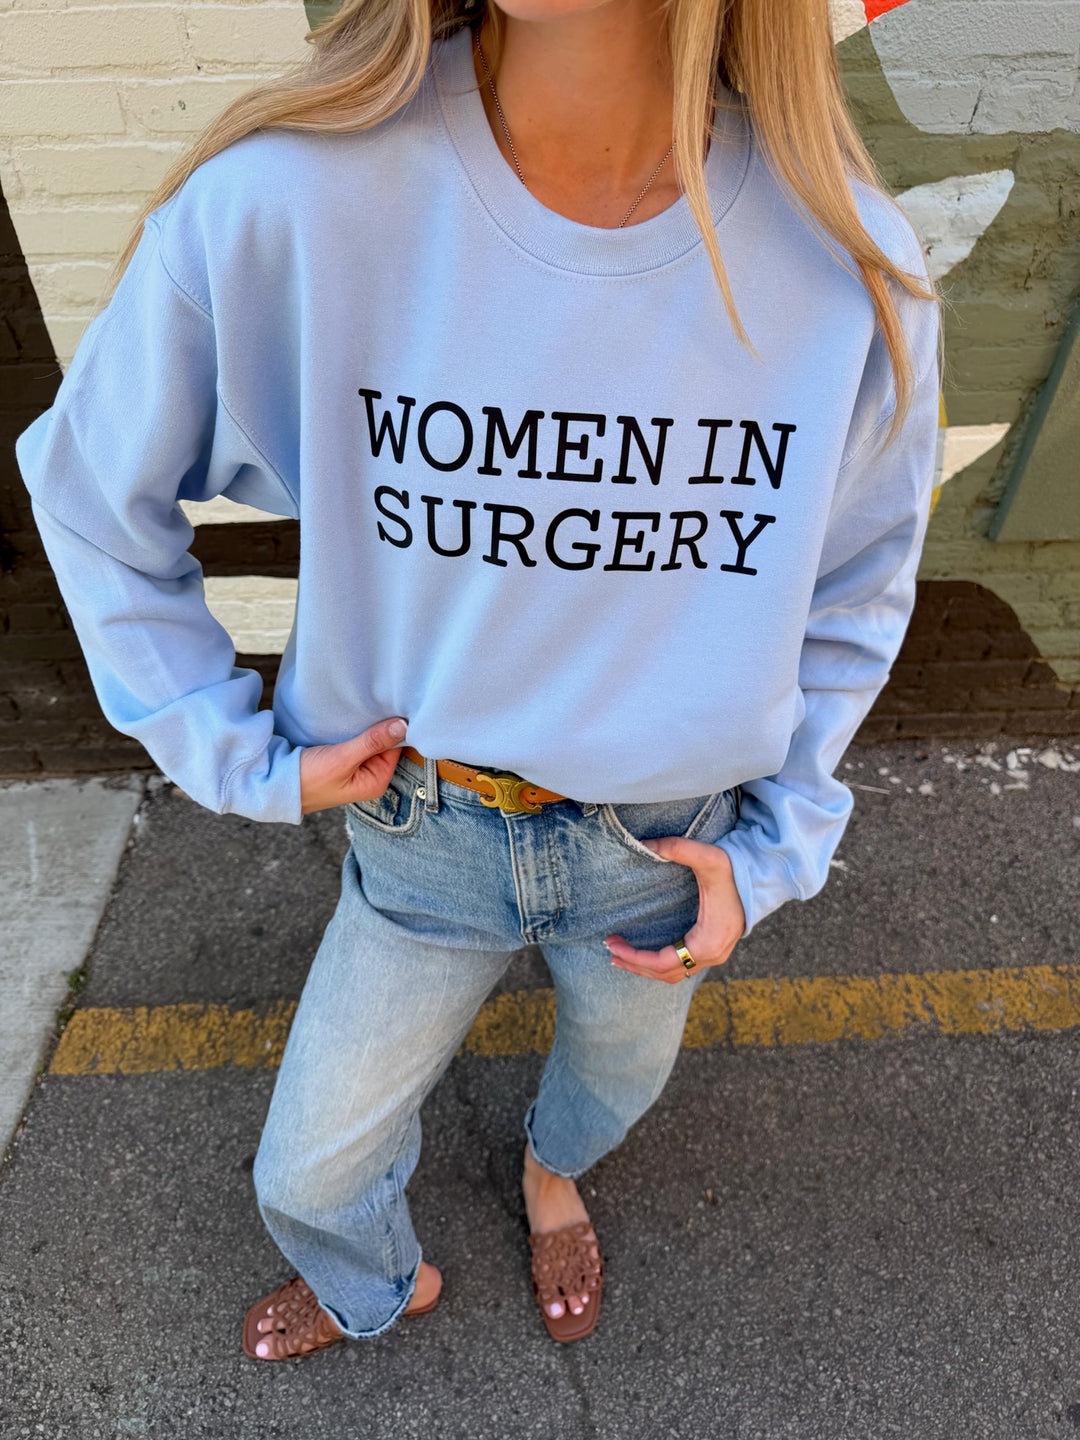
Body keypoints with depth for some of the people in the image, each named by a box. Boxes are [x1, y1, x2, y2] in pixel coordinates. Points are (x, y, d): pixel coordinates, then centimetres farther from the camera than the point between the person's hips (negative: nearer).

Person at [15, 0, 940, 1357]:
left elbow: (857, 588, 0)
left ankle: (552, 1167, 72)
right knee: (309, 1174, 20)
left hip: (672, 836, 2)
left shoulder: (849, 264, -17)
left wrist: (777, 844, -4)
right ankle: (377, 1286, 62)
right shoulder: (284, 198, -23)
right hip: (420, 832, 0)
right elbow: (90, 480, -6)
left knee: (618, 1080, 30)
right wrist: (241, 757, -8)